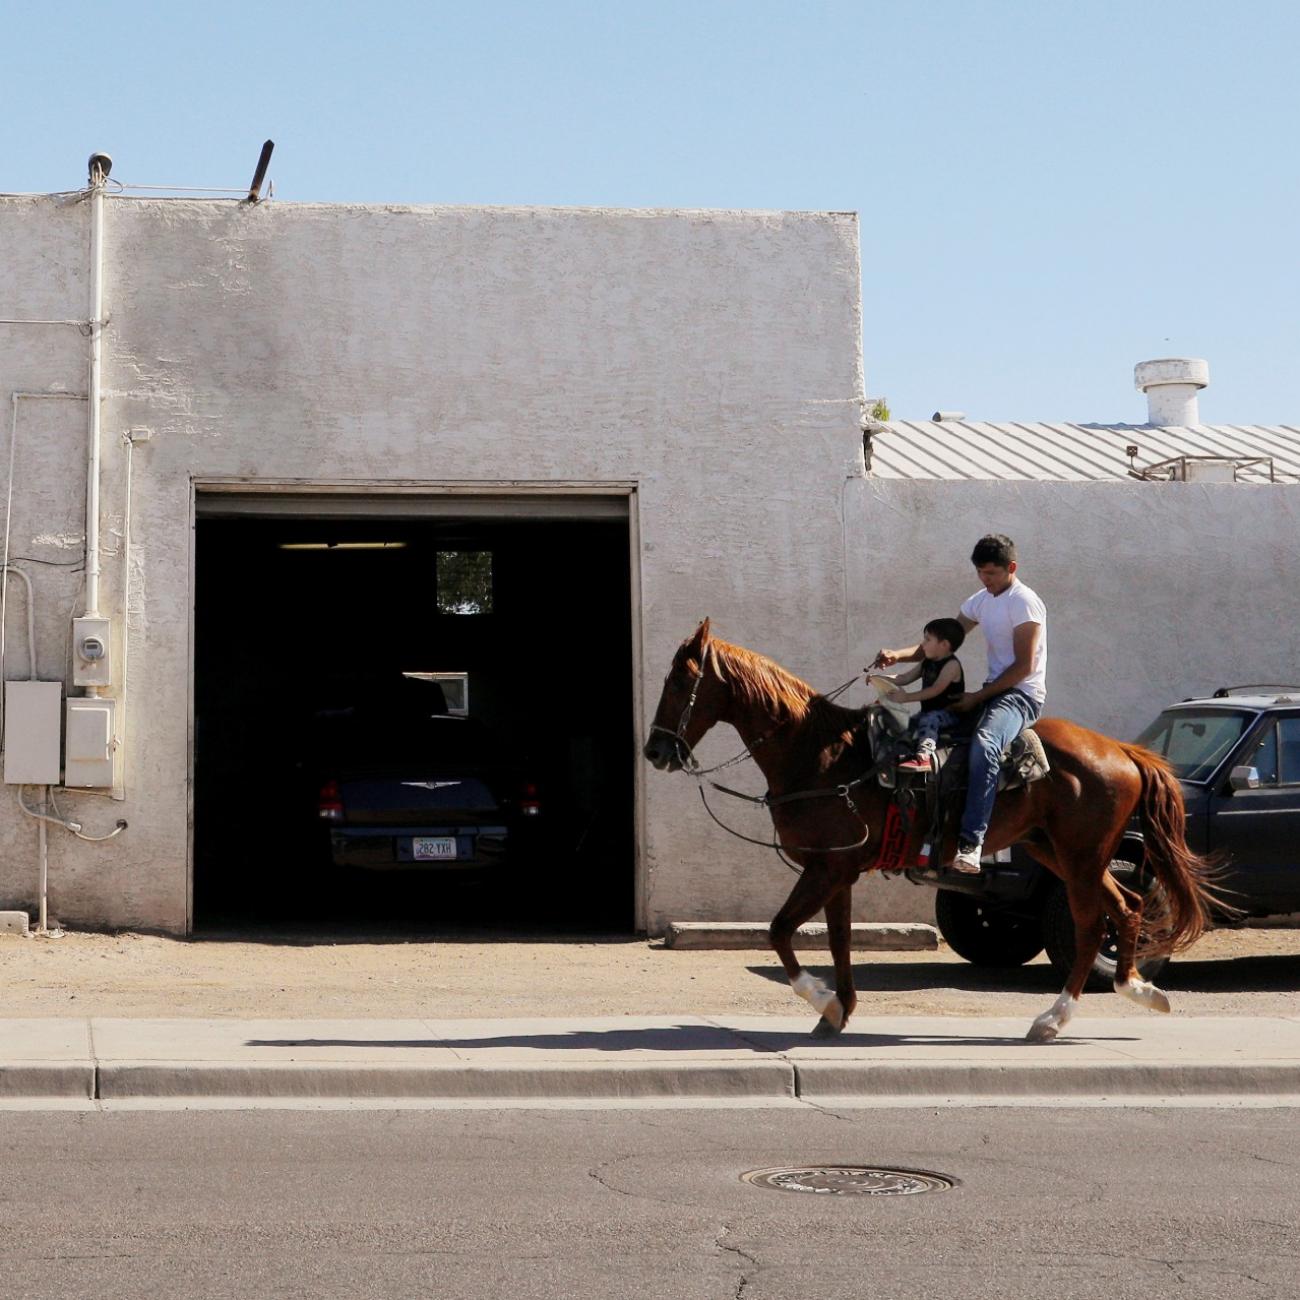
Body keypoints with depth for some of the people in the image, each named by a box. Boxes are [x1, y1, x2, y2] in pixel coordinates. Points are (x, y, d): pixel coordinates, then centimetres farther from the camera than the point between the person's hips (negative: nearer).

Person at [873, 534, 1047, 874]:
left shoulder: (1024, 602, -12)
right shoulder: (981, 600, 13)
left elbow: (1024, 666, -16)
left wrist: (978, 697, -16)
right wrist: (898, 655, -5)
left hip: (1022, 695, -10)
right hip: (992, 691, 10)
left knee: (984, 744, -36)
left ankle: (970, 843, -43)